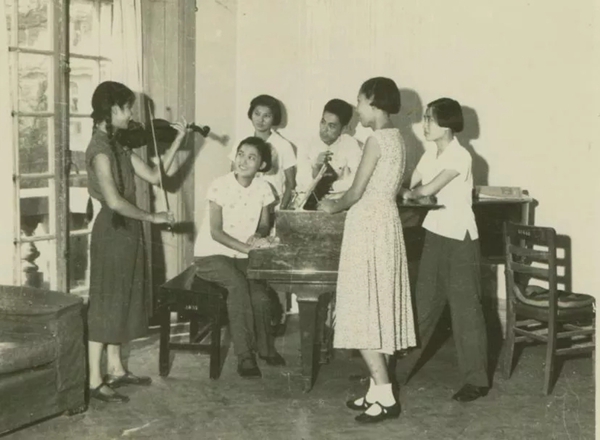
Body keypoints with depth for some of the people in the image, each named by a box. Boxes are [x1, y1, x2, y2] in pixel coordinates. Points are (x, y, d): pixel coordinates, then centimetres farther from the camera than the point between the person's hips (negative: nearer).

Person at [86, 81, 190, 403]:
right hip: (112, 231, -10)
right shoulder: (100, 149, -20)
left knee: (122, 301, 16)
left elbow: (155, 176, 9)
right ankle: (95, 382, 4)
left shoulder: (118, 146, 10)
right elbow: (114, 201, -28)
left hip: (125, 231, 10)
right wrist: (152, 217, -18)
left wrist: (178, 140, 6)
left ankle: (115, 370, 28)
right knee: (105, 303, -4)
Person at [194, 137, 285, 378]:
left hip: (242, 256, 4)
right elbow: (216, 232, -16)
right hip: (211, 255, -3)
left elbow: (264, 225, 10)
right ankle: (245, 356, -23)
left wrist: (258, 236, -14)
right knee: (238, 284, -32)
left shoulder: (263, 188, -1)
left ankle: (264, 347, 4)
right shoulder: (221, 186, -13)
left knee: (259, 295, -23)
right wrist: (248, 247, -27)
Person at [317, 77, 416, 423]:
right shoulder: (396, 138, 12)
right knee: (378, 309, 12)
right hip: (385, 224, 9)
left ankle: (385, 396, -4)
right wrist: (342, 203, 20)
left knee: (364, 311, -5)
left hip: (370, 228, -9)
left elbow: (356, 194, -13)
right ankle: (378, 390, 18)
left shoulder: (377, 139, -16)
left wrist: (333, 207, 6)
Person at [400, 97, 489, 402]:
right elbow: (410, 187, 6)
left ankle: (476, 380, 8)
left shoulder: (460, 156, -16)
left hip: (459, 239, -7)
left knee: (465, 309, -1)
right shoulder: (430, 154, 9)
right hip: (434, 234, 7)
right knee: (424, 304, 13)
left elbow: (428, 190, -20)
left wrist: (407, 193, -4)